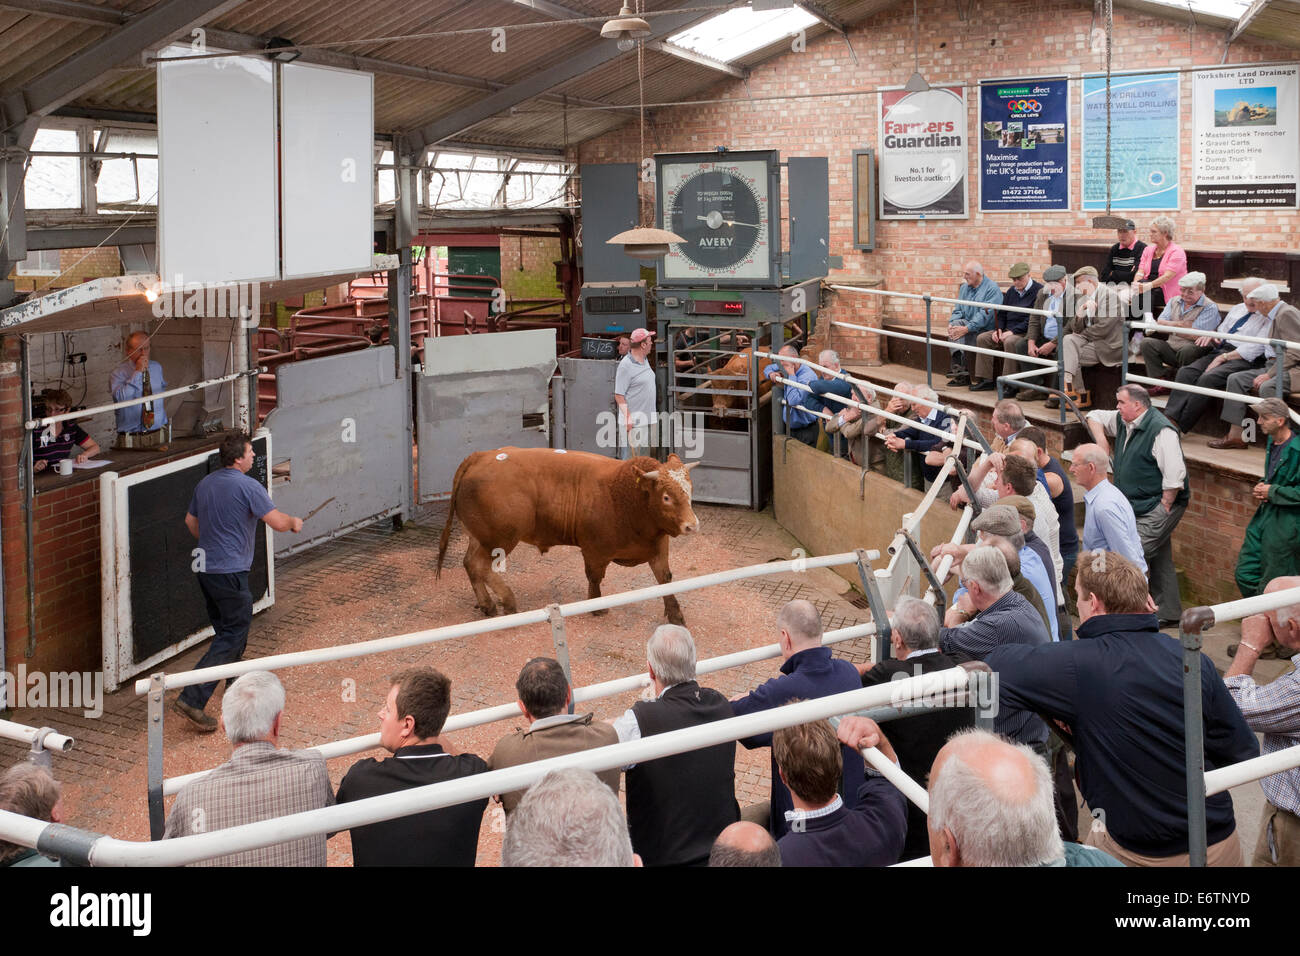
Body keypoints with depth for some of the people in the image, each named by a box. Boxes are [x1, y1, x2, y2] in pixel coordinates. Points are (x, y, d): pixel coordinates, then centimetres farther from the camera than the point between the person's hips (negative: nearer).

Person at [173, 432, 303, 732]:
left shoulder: (205, 484, 9)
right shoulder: (248, 486, -16)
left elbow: (190, 520, 21)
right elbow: (277, 522, -17)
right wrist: (294, 522, 5)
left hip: (205, 569, 9)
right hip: (230, 572, -9)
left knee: (226, 629, 23)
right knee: (232, 636, -4)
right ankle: (191, 699, -12)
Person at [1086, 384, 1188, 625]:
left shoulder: (1161, 430, -20)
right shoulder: (1123, 422, 7)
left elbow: (1175, 475, -24)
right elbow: (1095, 417, 25)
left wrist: (1165, 507, -20)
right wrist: (1101, 441, 8)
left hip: (1159, 506, -9)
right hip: (1139, 506, 9)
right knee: (1159, 560, 15)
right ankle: (1170, 614, 22)